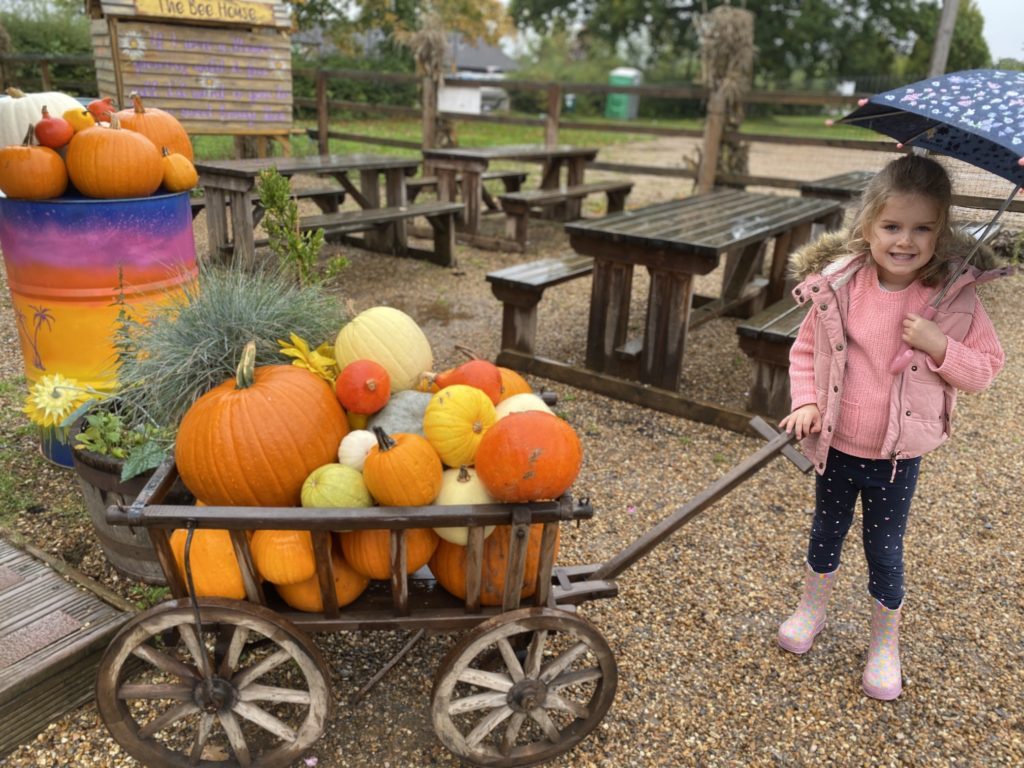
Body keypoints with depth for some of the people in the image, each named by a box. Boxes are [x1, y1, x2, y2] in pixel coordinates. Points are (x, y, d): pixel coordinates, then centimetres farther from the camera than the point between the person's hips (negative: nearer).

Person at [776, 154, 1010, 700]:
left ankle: (885, 645, 37)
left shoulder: (954, 296, -13)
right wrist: (806, 401, -13)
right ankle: (811, 610, 47)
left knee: (884, 550, 13)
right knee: (826, 532, 22)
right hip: (834, 445, 1)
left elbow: (986, 369, -6)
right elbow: (806, 348, 0)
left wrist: (939, 347, -24)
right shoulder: (837, 286, -12)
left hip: (898, 455, -1)